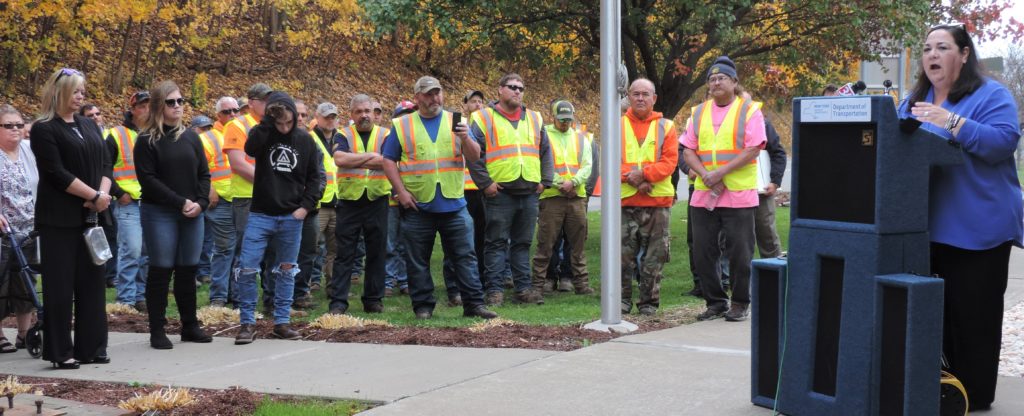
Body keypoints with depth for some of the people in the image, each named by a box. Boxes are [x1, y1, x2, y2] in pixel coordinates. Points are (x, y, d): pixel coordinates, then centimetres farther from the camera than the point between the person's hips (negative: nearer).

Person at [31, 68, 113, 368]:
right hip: (60, 219, -6)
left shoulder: (89, 126, 15)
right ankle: (60, 352, 2)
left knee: (91, 281, 7)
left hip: (92, 216, 6)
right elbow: (57, 173, -14)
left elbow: (105, 164, 11)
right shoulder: (44, 130, -5)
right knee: (60, 285, -3)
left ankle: (91, 347, 13)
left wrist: (103, 195, -8)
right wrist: (94, 195, -14)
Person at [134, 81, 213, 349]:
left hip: (193, 215, 4)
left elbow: (204, 174, 11)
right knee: (161, 271, -2)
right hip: (160, 214, -4)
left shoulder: (191, 137, 12)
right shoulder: (147, 140, -3)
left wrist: (201, 202, -6)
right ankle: (157, 331, 3)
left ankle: (190, 326, 17)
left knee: (188, 271, 8)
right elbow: (148, 179, -10)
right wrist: (180, 202, -14)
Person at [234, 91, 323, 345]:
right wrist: (268, 120, -26)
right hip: (260, 215, -2)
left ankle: (282, 322, 19)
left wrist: (306, 205, -5)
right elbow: (250, 149, -25)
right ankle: (247, 323, 5)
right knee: (247, 269, -7)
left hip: (292, 218, 2)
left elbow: (316, 176, 6)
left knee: (286, 272, 9)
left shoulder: (305, 140, 2)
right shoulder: (263, 135, -2)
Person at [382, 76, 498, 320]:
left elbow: (474, 157, 3)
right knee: (418, 261, 4)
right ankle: (423, 307, 13)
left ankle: (474, 304, 4)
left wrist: (465, 138, -17)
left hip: (453, 204, 1)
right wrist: (401, 191, -6)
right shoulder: (402, 125, 6)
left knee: (465, 256, 0)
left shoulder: (455, 122, 9)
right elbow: (389, 161, 4)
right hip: (417, 206, -1)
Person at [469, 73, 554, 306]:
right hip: (500, 192, -5)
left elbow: (545, 153, 20)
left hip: (529, 192, 5)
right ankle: (494, 290, 1)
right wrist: (485, 183, -10)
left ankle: (524, 288, 14)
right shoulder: (484, 119, 1)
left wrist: (544, 181, 10)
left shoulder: (535, 119, 16)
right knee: (496, 242, -2)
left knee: (523, 243, 9)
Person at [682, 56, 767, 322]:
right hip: (703, 195, 5)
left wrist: (720, 173, -16)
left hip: (739, 195, -5)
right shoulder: (698, 113, 14)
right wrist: (704, 174, -9)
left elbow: (753, 150, -10)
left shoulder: (749, 111, -1)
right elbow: (688, 151, 9)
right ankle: (715, 302, 18)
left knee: (739, 252, -1)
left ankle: (740, 303, 11)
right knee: (703, 252, 6)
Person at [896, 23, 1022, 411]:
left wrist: (952, 123, -27)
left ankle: (973, 394, 7)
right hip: (925, 228, 6)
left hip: (975, 229, -6)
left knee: (972, 314, -1)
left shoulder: (991, 95, -4)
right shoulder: (914, 101, 16)